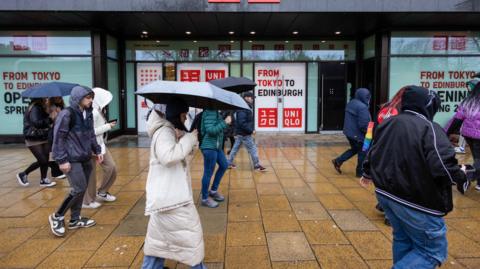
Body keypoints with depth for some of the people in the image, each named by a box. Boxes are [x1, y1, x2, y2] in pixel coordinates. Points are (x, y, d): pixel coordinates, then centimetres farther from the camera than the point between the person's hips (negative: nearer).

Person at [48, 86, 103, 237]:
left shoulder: (88, 114, 8)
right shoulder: (67, 114, -15)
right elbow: (58, 138, -15)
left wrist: (97, 151, 15)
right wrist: (62, 160, -17)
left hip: (85, 158, 8)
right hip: (72, 159, -8)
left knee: (82, 189, 12)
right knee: (79, 189, -9)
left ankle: (75, 220, 26)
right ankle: (57, 217, 10)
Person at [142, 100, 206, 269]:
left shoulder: (171, 131, 16)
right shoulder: (164, 132, -16)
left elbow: (185, 158, 19)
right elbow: (168, 157, -32)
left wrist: (191, 144, -1)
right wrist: (189, 139, -22)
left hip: (169, 193, 10)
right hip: (170, 194, -10)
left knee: (160, 233, 19)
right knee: (190, 231, 1)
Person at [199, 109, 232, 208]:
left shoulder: (215, 111, 9)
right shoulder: (210, 112, -19)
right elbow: (211, 130, -25)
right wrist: (225, 122, -22)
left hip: (216, 146, 10)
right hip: (209, 147, -10)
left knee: (224, 165, 21)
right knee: (208, 172, 0)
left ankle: (213, 191, 33)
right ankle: (205, 198, 16)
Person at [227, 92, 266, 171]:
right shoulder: (243, 109, -21)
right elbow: (242, 123, -27)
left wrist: (252, 129, 9)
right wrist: (251, 130, -22)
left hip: (241, 133, 10)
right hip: (244, 134, -10)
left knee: (235, 148, 16)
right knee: (253, 149, 0)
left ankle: (229, 163, 24)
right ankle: (257, 165, 11)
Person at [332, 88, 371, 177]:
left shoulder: (351, 103, 6)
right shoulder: (362, 107, -24)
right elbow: (363, 124, -26)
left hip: (349, 132, 9)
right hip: (358, 134, -9)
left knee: (354, 149, 26)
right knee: (362, 153, 7)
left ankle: (338, 161, 20)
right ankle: (360, 172, 19)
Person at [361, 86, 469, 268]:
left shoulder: (388, 123, 8)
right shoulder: (430, 129, -16)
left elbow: (373, 153, 19)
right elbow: (443, 165, -25)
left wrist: (368, 174, 35)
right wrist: (461, 179, -4)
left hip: (386, 193, 8)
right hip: (417, 201, -8)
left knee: (403, 240, 25)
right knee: (432, 251, 7)